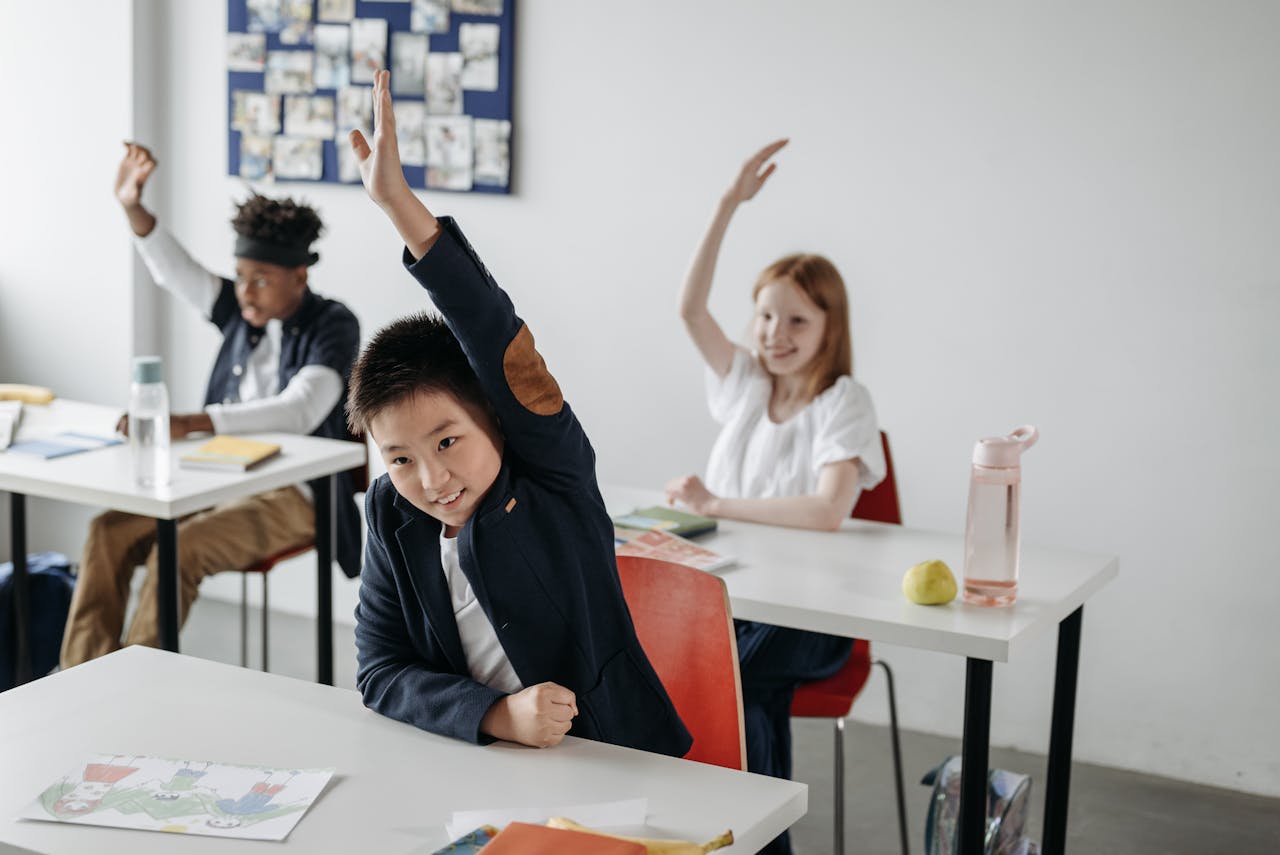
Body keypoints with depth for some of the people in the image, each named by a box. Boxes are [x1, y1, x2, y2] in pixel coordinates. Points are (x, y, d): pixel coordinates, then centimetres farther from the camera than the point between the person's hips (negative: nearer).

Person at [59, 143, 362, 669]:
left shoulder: (333, 327, -11)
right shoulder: (242, 310, 10)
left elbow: (296, 412, -26)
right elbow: (172, 270, 1)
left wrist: (190, 423, -37)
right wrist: (131, 205, -18)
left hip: (294, 494, -7)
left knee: (179, 547, -31)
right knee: (109, 529, -16)